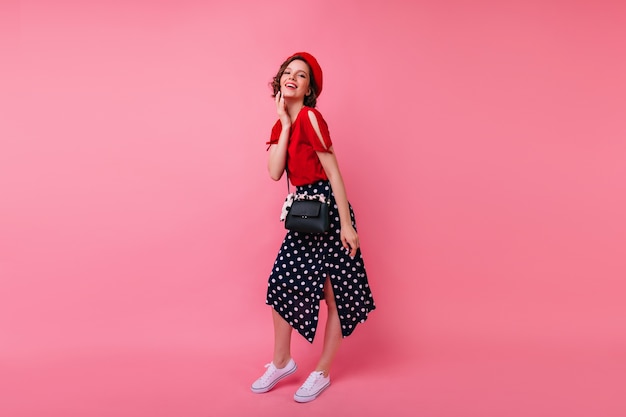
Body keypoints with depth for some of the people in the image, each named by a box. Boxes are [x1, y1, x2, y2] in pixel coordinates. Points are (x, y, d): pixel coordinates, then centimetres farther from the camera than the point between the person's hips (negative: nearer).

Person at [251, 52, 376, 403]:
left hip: (327, 208, -8)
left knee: (334, 291, 5)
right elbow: (275, 172, -5)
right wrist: (285, 125, -5)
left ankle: (322, 373, 19)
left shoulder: (310, 117, -12)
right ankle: (282, 362, 25)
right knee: (281, 284, 7)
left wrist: (346, 224, -18)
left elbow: (333, 172, -15)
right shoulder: (283, 124, 10)